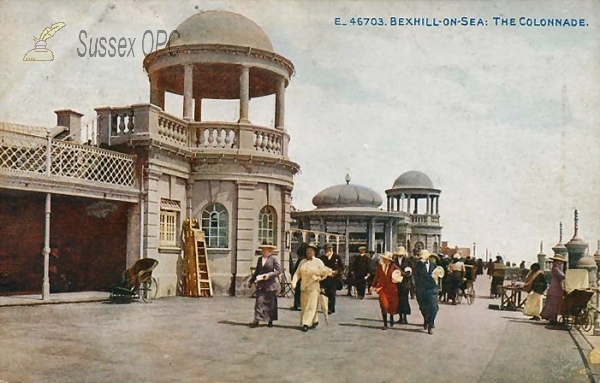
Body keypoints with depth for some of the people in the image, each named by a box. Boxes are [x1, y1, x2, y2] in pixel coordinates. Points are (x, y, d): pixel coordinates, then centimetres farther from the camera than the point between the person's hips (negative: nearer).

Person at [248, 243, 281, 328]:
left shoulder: (274, 258, -5)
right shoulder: (260, 259, 12)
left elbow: (279, 270, -9)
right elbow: (256, 271, 17)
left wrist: (269, 275, -19)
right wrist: (251, 281, 11)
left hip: (271, 284, -4)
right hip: (261, 284, 4)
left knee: (270, 302, 5)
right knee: (259, 300, -7)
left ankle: (270, 321, 17)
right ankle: (256, 320, -9)